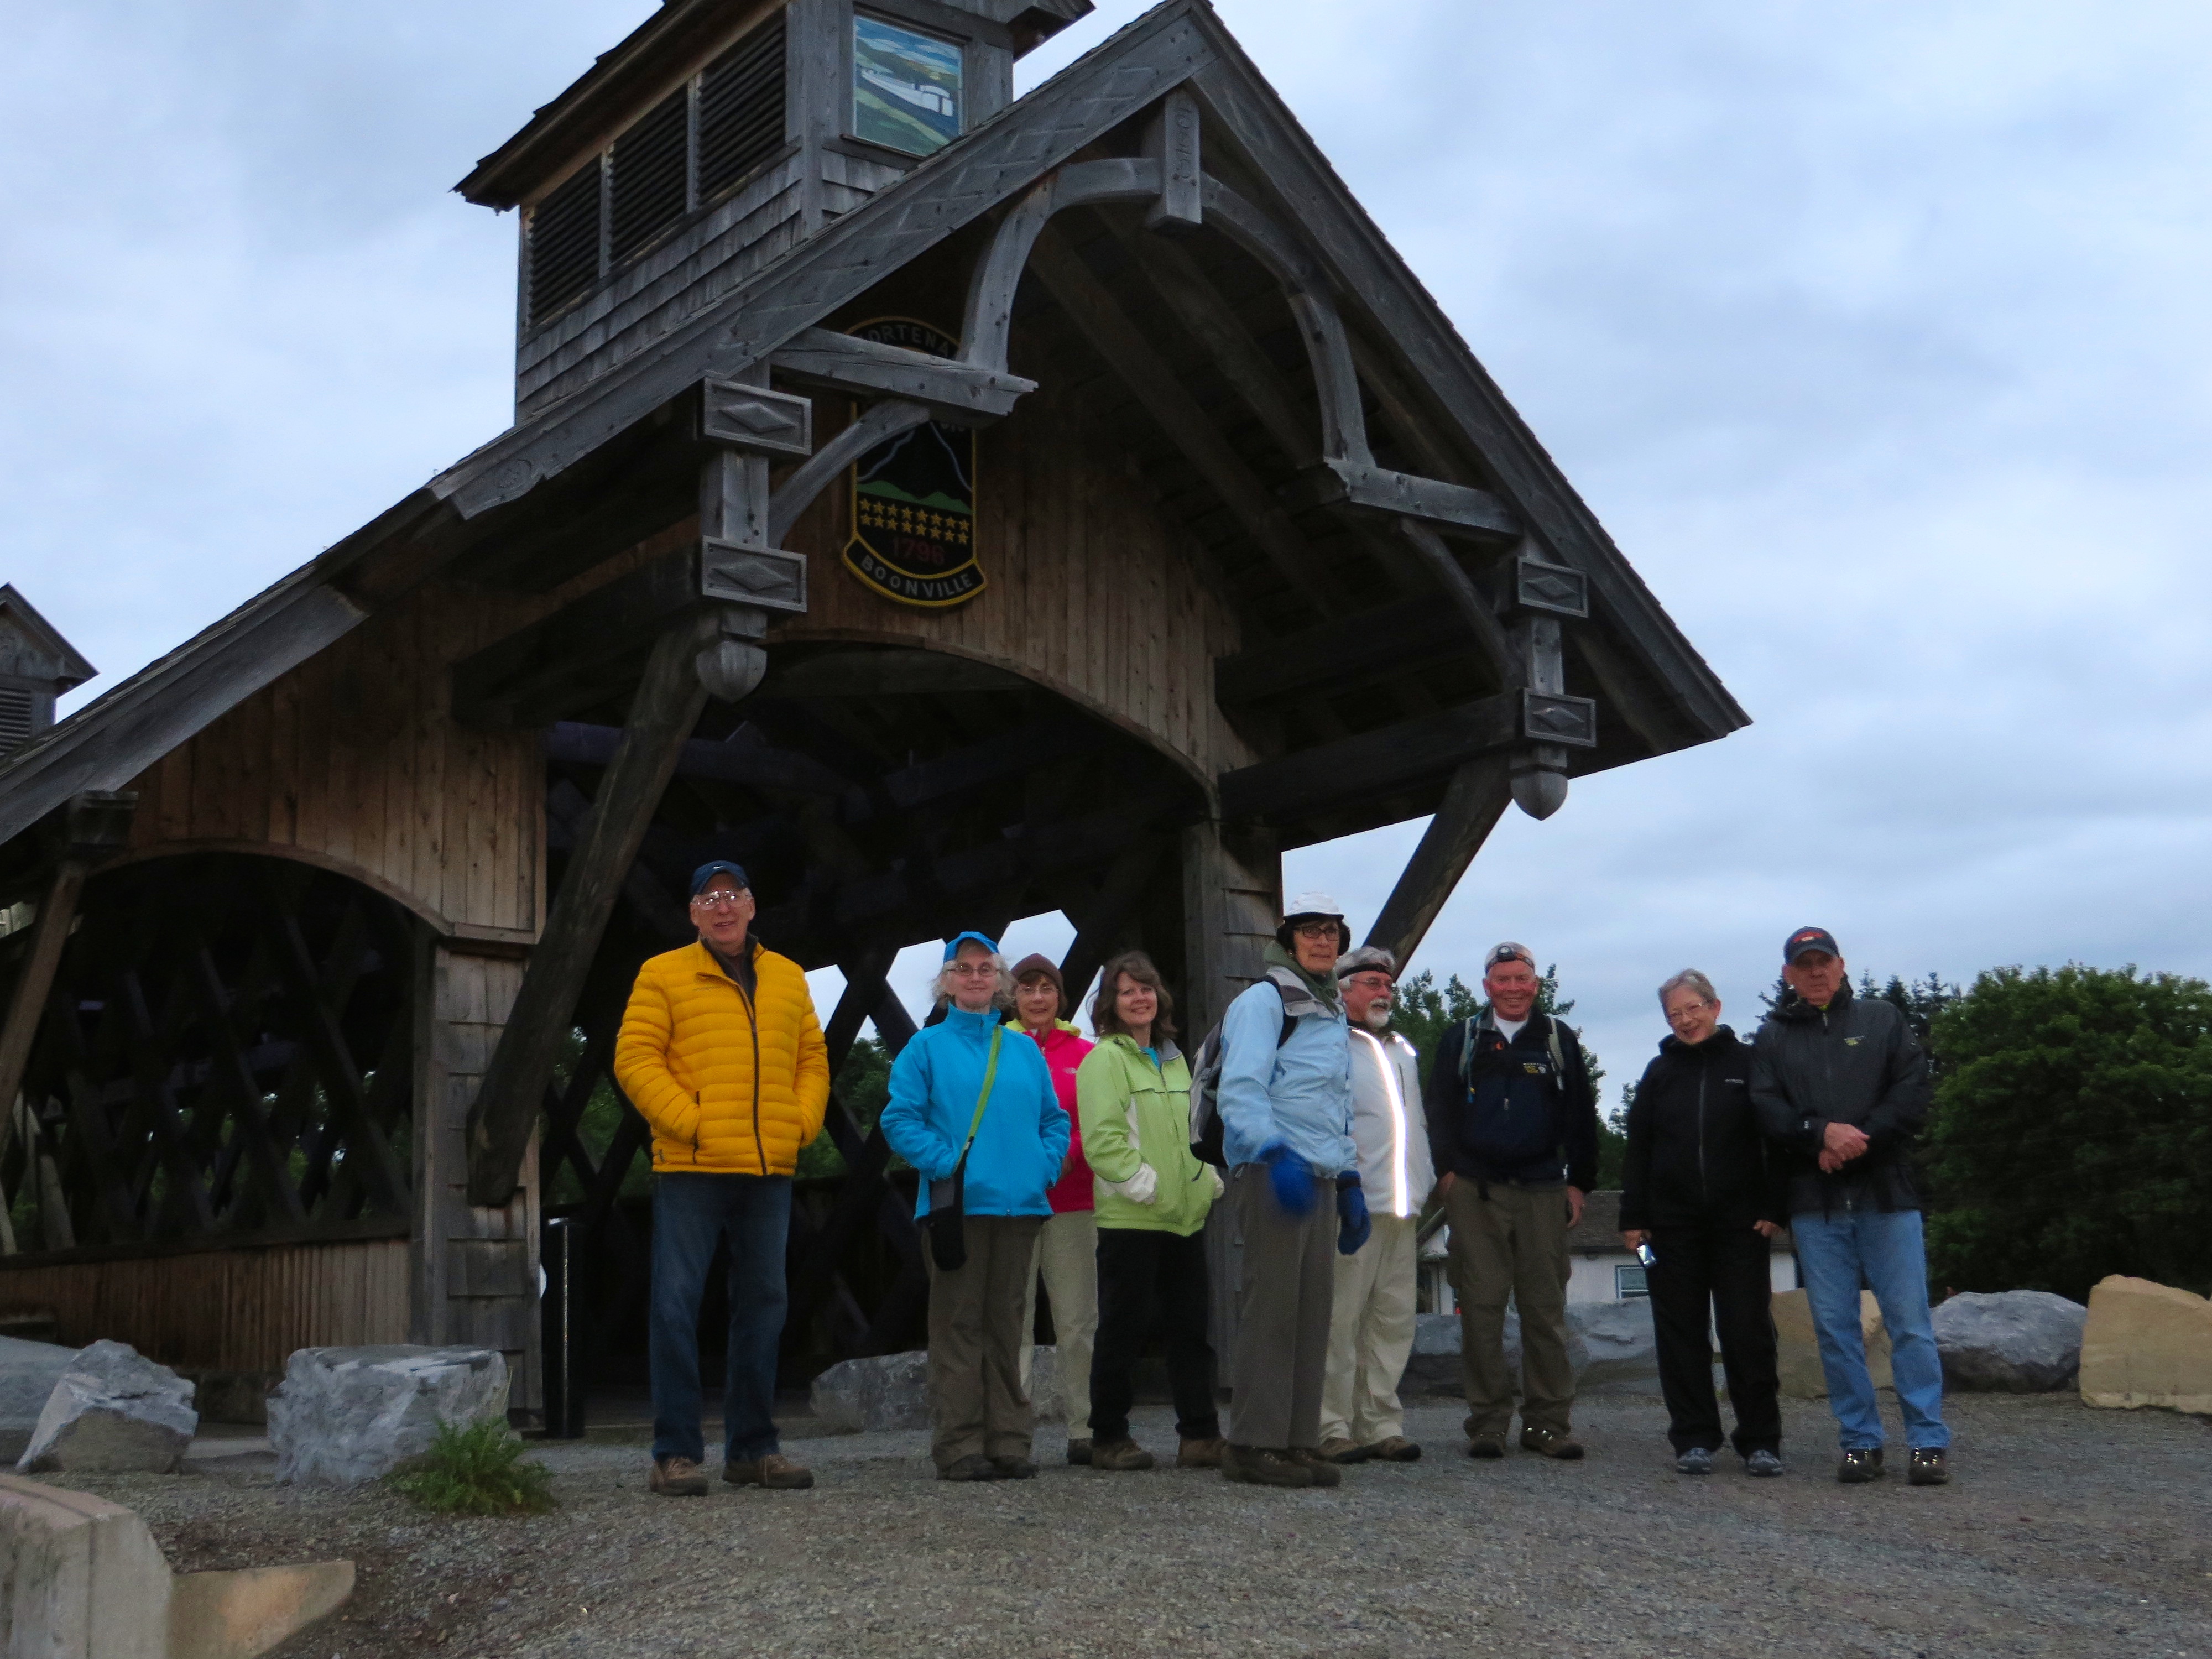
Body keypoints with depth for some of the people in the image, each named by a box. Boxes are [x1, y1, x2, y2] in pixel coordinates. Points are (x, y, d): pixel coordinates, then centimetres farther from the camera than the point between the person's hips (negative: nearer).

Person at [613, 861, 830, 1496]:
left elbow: (813, 1058, 17)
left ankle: (752, 1446, 17)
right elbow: (635, 1058, -5)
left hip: (769, 1170, 4)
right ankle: (676, 1452, 0)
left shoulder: (788, 979, 15)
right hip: (690, 1169, -4)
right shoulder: (663, 976, 3)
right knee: (676, 1304, -5)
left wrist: (802, 1122, 2)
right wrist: (687, 1121, -13)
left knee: (763, 1302, 8)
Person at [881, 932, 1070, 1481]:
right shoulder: (926, 1047, 4)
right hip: (957, 1204, -4)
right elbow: (900, 1119, -4)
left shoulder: (1025, 1051, 15)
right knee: (958, 1324, -4)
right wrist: (947, 1163, -14)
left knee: (1006, 1323, 7)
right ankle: (958, 1446, -1)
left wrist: (1046, 1164, -1)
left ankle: (1008, 1441, 11)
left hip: (1019, 1205, 4)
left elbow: (1055, 1119, 16)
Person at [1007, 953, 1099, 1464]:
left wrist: (1068, 1152, -9)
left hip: (1072, 1200, 1)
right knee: (1011, 1319, -3)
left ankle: (1085, 1429, 8)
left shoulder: (1084, 1055, 10)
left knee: (1078, 1320, 2)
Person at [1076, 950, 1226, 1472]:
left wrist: (1210, 1180, 8)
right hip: (1130, 1218, -7)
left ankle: (1201, 1435, 13)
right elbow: (1103, 1138, -14)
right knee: (1124, 1331, -1)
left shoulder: (1174, 1058, 18)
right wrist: (1145, 1185, -18)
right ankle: (1109, 1438, 8)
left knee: (1191, 1329, 8)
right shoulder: (1105, 1059, -6)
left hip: (1185, 1217, 7)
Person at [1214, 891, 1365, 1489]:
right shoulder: (1263, 1001, -3)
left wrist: (1349, 1182, 23)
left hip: (1319, 1177, 8)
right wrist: (1278, 1154, -28)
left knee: (1313, 1307, 7)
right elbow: (1239, 1092, -16)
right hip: (1271, 1174, -8)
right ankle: (1254, 1445, -6)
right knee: (1270, 1306, -10)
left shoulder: (1333, 1013, 24)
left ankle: (1298, 1441, 11)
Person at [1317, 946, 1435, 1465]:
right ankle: (1333, 1429, -4)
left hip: (1402, 1209, 7)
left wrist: (1425, 1187, 23)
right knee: (1340, 1320, -7)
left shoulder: (1404, 1052, 23)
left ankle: (1382, 1425, 12)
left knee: (1394, 1322, 6)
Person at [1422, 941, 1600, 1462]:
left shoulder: (1560, 1041, 12)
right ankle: (1488, 1423, 4)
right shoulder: (1461, 1040, 11)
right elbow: (1440, 1110, 9)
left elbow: (1581, 1118, 12)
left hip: (1543, 1192, 1)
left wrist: (1578, 1182, 6)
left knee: (1545, 1309, 1)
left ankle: (1548, 1422, 8)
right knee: (1481, 1308, -1)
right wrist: (1447, 1170, -1)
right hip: (1475, 1191, 0)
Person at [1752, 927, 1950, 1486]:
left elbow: (1912, 1097, -1)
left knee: (1910, 1323, -3)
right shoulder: (1772, 1038, 11)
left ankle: (1930, 1442, 1)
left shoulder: (1883, 1022, 10)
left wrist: (1859, 1140, -13)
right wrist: (1823, 1134, -18)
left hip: (1887, 1195, -1)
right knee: (1835, 1329, 2)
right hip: (1815, 1205, 1)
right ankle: (1860, 1442, 9)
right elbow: (1768, 1110, -2)